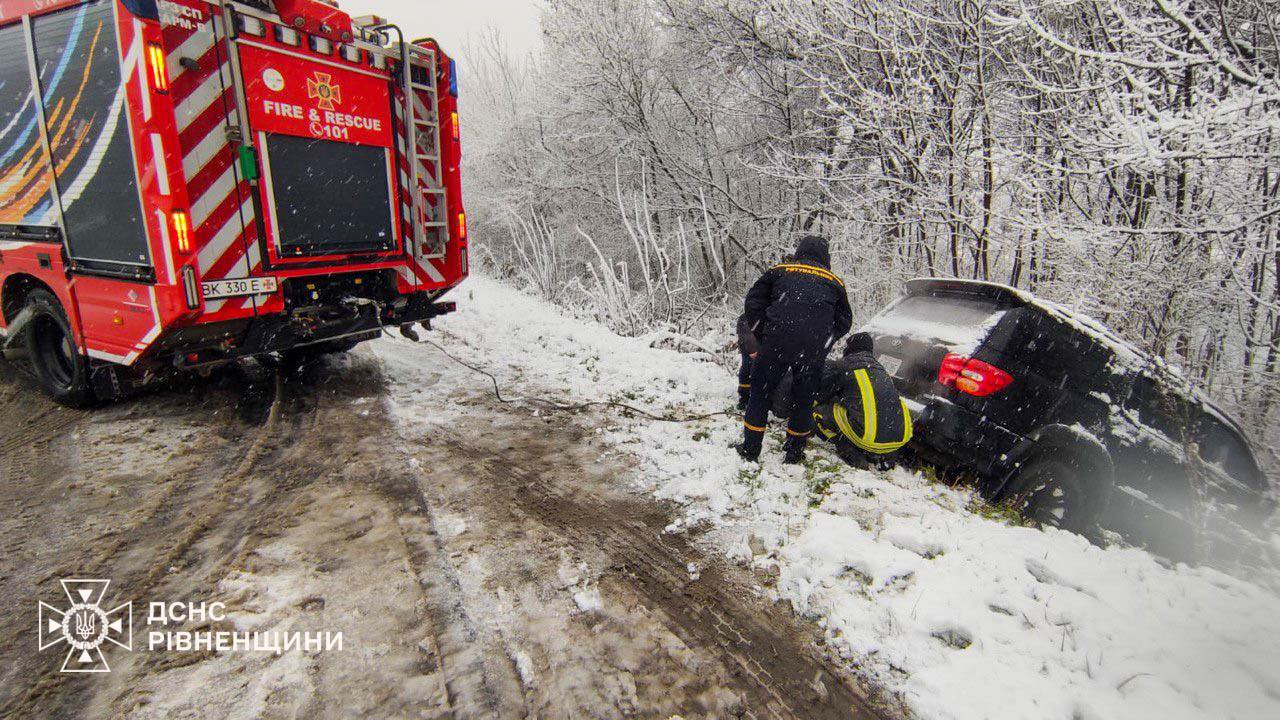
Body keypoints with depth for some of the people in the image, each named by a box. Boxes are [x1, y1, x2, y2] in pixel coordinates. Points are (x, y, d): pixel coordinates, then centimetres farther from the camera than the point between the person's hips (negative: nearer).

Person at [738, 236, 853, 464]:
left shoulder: (780, 271, 16)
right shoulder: (834, 282, 20)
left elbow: (753, 302, 11)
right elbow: (844, 321, 22)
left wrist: (763, 333, 20)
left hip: (778, 342, -1)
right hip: (814, 348, 2)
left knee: (760, 393, 11)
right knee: (804, 398, 16)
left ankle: (750, 449, 14)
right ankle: (795, 452, 25)